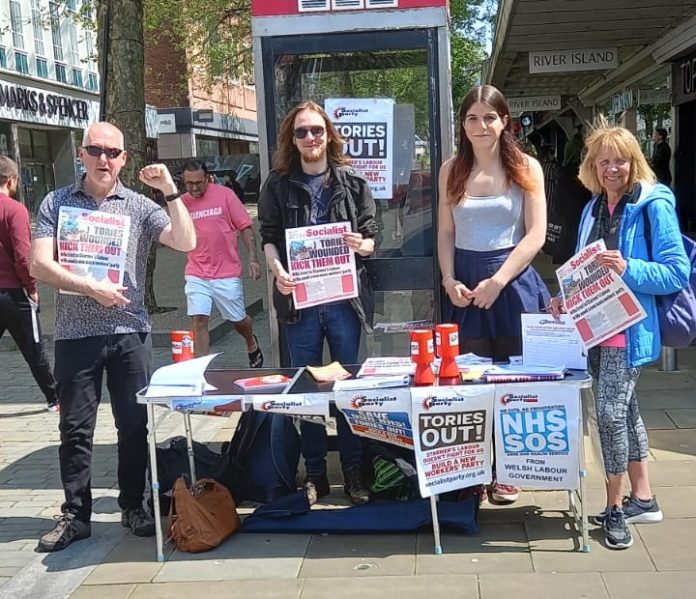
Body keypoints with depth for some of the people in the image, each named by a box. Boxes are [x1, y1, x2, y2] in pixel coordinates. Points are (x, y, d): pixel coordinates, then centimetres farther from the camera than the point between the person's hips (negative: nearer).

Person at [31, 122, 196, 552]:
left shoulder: (139, 207, 3)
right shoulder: (57, 203, 5)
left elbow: (186, 243, -9)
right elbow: (40, 264, -4)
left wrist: (170, 191, -16)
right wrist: (91, 287, -15)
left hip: (130, 332, 0)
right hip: (75, 334, 0)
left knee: (135, 424, 6)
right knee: (75, 428, 7)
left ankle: (133, 506, 22)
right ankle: (76, 515, 19)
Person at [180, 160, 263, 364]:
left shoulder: (225, 194, -5)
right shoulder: (181, 202, 3)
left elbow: (245, 228, -3)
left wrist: (252, 259, -10)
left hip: (227, 273, -1)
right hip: (196, 275, 1)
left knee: (238, 320, 13)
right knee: (199, 320, -8)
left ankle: (252, 344, 44)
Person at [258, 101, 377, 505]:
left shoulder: (353, 183, 3)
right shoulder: (278, 185, 5)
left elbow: (372, 237, 6)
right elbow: (269, 237, 5)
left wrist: (362, 245, -17)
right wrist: (278, 271, -14)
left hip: (344, 297, 0)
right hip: (298, 298, 1)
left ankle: (354, 472, 18)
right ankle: (315, 474, 20)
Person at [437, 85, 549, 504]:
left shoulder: (526, 168, 0)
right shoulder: (452, 170, 7)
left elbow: (536, 234, -6)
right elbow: (446, 233, 9)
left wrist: (497, 281, -15)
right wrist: (449, 280, -6)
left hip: (513, 282, -2)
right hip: (465, 285, 2)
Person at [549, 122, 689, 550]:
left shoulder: (653, 206, -10)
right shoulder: (594, 209, 11)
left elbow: (677, 273, -14)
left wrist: (628, 269, -27)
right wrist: (567, 298, 3)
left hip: (630, 327, -7)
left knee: (611, 411, -11)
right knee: (624, 409, 14)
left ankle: (615, 507, 6)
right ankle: (643, 499, 28)